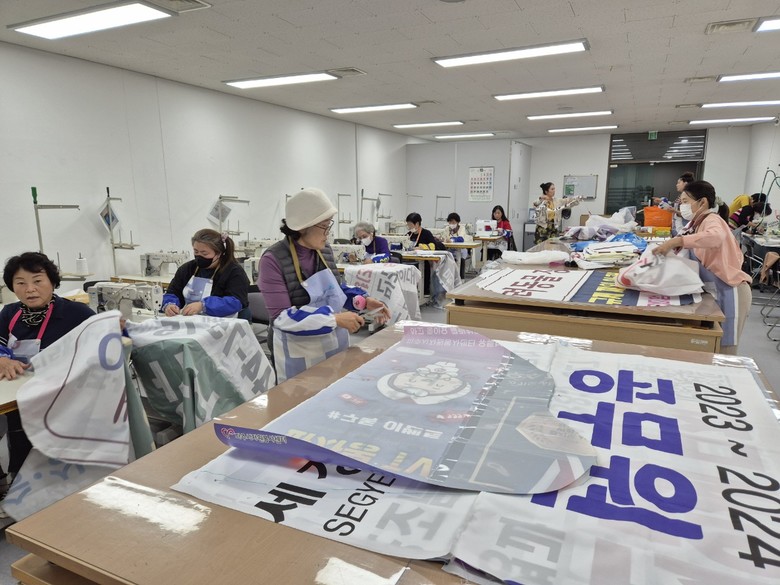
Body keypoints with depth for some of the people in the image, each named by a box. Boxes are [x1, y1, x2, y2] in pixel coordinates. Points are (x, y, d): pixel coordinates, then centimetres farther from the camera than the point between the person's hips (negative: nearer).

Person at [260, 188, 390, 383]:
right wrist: (335, 319, -29)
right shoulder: (273, 260, -19)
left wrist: (363, 301, -6)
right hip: (299, 352, -6)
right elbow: (282, 317, -23)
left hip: (336, 343, 6)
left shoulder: (325, 251, -1)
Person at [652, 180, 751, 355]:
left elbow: (716, 237, -40)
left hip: (729, 292, -9)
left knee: (723, 350, 0)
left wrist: (676, 241, -46)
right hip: (714, 290, 9)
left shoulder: (712, 220, -17)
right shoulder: (697, 223, 11)